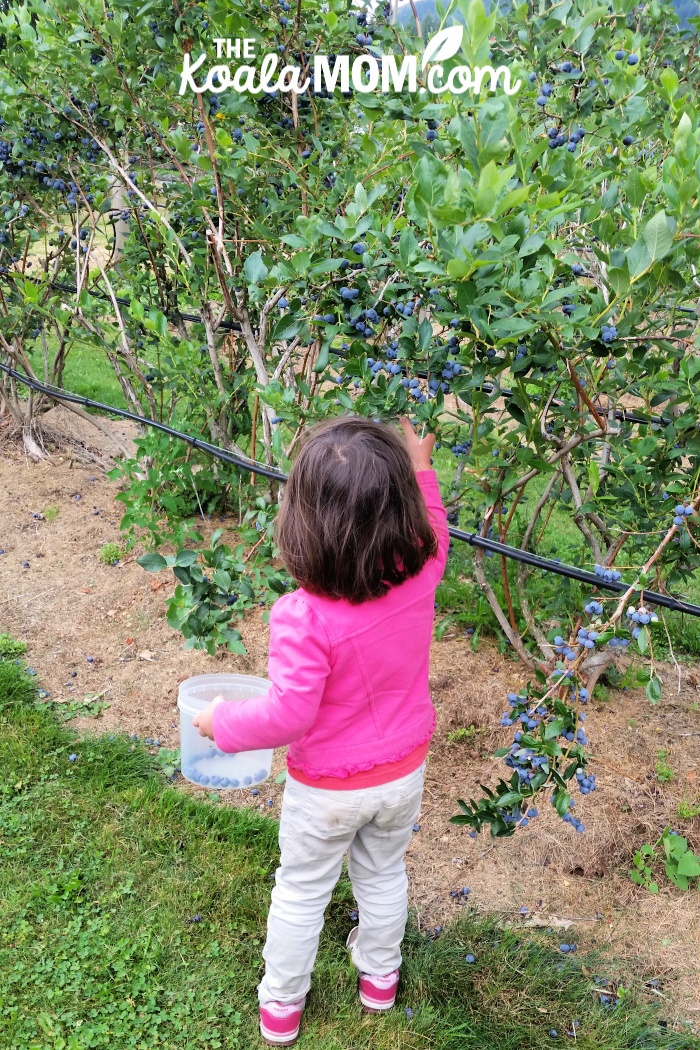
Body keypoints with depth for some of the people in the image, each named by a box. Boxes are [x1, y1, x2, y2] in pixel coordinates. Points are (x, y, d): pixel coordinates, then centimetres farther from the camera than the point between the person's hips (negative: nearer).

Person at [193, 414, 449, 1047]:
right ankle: (380, 976, 55)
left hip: (328, 789, -4)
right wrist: (420, 472, 10)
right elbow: (432, 535, 1)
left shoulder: (305, 618, -37)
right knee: (384, 873, 30)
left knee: (301, 892, 22)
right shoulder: (420, 575, -23)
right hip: (404, 772, 4)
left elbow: (287, 715, -30)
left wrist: (222, 722, -13)